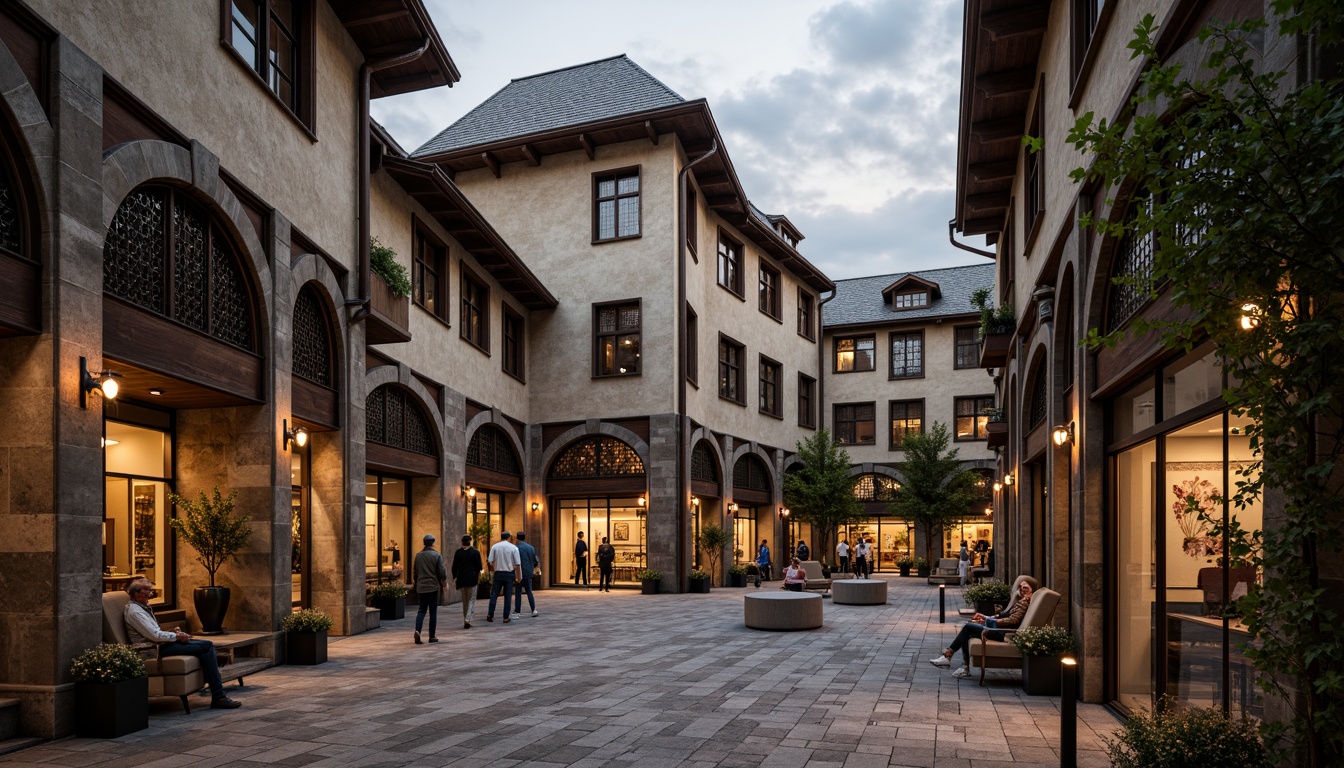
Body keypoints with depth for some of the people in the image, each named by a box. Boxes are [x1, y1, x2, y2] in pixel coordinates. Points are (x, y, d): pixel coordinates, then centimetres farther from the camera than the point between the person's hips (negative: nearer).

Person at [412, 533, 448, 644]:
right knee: (433, 612, 4)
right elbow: (442, 572, -9)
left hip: (421, 587, 3)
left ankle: (417, 630, -10)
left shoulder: (418, 555, 4)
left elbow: (415, 571, 10)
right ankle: (432, 636, 7)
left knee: (421, 610, 11)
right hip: (434, 587, -3)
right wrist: (444, 583, 7)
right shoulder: (437, 555, -8)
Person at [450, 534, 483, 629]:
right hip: (472, 579, -3)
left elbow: (454, 567, 5)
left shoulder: (458, 553, 2)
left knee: (464, 601, 14)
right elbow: (479, 567, -7)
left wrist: (454, 578, 18)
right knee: (471, 600, 3)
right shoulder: (475, 552, -5)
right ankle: (467, 619, -13)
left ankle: (465, 621, 18)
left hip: (461, 579, 3)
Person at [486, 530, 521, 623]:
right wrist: (518, 577, 2)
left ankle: (490, 614, 2)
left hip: (498, 573, 1)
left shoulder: (495, 547, 1)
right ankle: (506, 617, 3)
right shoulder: (514, 548, -2)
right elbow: (517, 564, -4)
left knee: (494, 594, 8)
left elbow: (490, 561, -1)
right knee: (507, 596, 4)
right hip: (509, 574, 0)